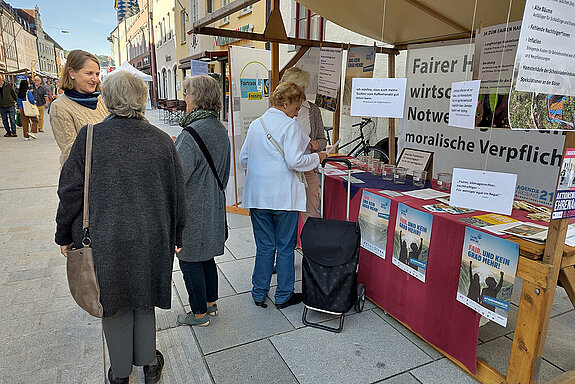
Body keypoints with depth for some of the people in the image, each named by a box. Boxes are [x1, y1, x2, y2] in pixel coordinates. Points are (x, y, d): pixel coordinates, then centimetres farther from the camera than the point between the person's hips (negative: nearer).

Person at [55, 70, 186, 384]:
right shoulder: (162, 140, -7)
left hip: (106, 241, -1)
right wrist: (176, 236, 12)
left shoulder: (89, 137, -12)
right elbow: (177, 195, -1)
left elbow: (71, 192, -6)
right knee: (144, 299, 20)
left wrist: (65, 235, 9)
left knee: (115, 304, 17)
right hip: (151, 240, 2)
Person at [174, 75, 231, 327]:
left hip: (192, 210, -9)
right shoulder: (220, 130, 6)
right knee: (206, 258, 21)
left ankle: (199, 314, 22)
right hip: (214, 207, 9)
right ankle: (211, 303, 36)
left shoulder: (192, 134, -23)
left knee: (190, 262, 7)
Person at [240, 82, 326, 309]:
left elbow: (243, 160, 12)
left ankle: (259, 294, 24)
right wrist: (316, 158, -3)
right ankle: (283, 296, 21)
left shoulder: (255, 125, 8)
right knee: (285, 248, 9)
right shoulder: (289, 125, -10)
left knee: (264, 247, 15)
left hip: (258, 196, 5)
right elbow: (295, 161, -19)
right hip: (284, 196, -5)